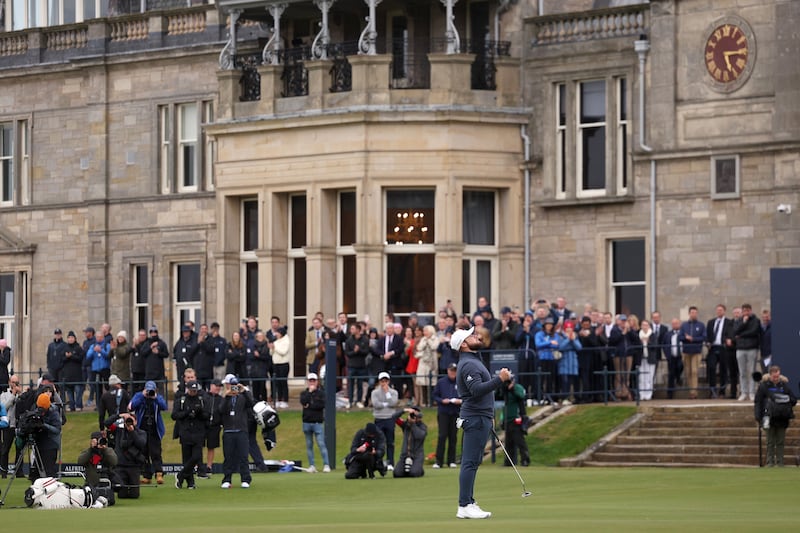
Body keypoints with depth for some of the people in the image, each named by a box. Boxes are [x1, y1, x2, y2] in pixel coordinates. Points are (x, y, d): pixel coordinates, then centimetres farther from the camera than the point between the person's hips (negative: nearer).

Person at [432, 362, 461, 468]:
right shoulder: (441, 382, 4)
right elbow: (435, 396, 7)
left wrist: (460, 401, -11)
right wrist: (442, 400, -11)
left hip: (456, 413, 1)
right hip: (443, 413, -1)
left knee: (453, 437, 3)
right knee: (442, 436, -7)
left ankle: (451, 461, 10)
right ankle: (439, 461, -6)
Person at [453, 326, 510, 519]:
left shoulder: (473, 361, 20)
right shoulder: (468, 364, -14)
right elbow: (477, 389, -26)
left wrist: (489, 415, 29)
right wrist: (499, 379, -27)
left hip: (480, 416, 11)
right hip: (475, 418, -11)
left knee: (472, 462, 11)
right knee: (470, 462, -11)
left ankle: (469, 503, 13)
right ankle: (464, 506, -14)